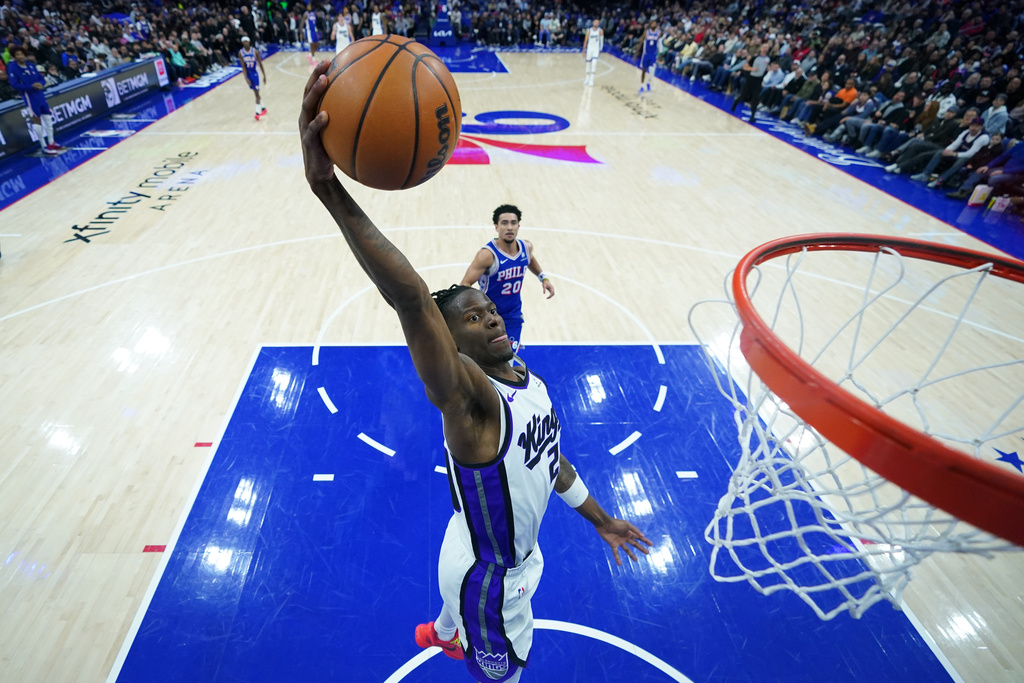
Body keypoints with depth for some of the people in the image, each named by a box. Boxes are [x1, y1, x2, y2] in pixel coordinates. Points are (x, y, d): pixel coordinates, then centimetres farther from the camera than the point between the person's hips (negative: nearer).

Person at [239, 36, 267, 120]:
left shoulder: (255, 51, -10)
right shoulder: (241, 53, -6)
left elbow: (260, 64, -2)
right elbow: (243, 66, -8)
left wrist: (264, 76, -1)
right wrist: (246, 78, -16)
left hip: (255, 74, -3)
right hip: (248, 75, 3)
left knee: (256, 93, -8)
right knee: (255, 93, 13)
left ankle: (257, 112, -9)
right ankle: (263, 109, 28)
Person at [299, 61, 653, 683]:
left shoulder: (531, 384, -10)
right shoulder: (469, 395, -36)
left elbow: (552, 458, 6)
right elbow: (412, 303, -55)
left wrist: (602, 521, 16)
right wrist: (328, 190, -67)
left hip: (518, 554, 8)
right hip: (490, 576, -7)